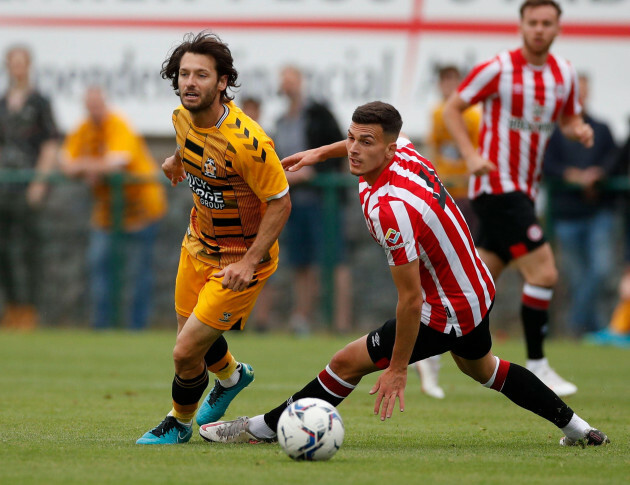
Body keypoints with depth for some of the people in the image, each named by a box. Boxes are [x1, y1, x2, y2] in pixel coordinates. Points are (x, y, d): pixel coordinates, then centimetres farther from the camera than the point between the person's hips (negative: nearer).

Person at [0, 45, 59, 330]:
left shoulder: (39, 102, -3)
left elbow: (51, 145, -6)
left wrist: (40, 181, -12)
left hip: (30, 180, -6)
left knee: (29, 247, -7)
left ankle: (30, 311, -4)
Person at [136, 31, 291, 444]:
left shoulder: (247, 141, -33)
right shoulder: (183, 117, -11)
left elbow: (281, 203, -24)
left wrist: (250, 262, -27)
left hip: (240, 260, -7)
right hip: (199, 244, 7)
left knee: (186, 353, -8)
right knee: (190, 332, 23)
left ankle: (180, 424, 22)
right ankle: (231, 376, 57)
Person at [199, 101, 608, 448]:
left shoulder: (389, 208, -34)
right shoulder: (403, 152, -10)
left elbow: (411, 298, -30)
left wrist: (398, 369, -22)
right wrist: (320, 153, 24)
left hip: (449, 313, -10)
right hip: (478, 287, 10)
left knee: (348, 363, -4)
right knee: (479, 366, 35)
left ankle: (264, 427, 9)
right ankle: (575, 427, 47)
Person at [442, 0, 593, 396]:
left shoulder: (565, 74, 7)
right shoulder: (499, 69, -11)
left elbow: (569, 118, 19)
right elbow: (452, 108, -4)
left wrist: (579, 130, -5)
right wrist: (472, 155, -16)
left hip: (524, 191, 7)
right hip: (497, 186, -7)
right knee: (544, 271, -15)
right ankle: (536, 367, -7)